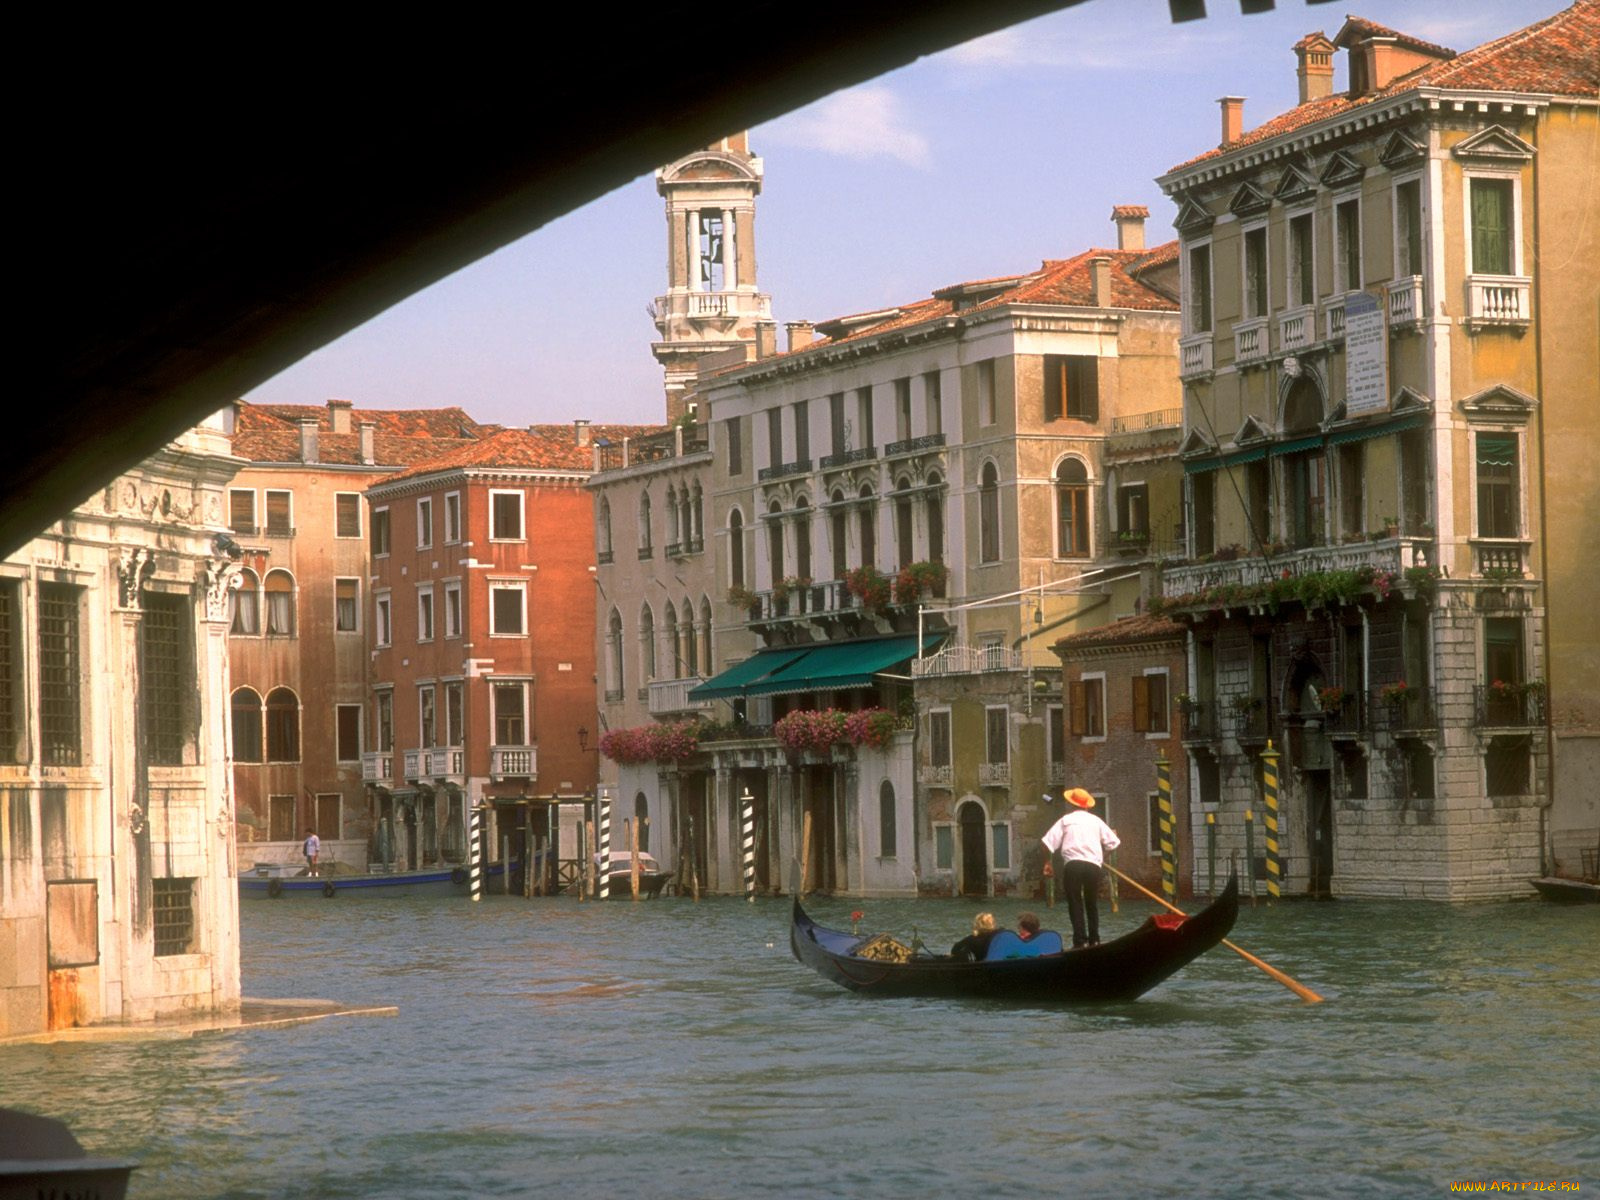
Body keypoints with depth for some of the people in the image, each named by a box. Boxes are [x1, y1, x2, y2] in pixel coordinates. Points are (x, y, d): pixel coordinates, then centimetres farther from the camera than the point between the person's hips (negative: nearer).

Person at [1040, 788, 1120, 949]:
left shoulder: (1066, 820, 7)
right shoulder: (1096, 821, 13)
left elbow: (1049, 843, 1)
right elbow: (1112, 842, 13)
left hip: (1072, 864, -2)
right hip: (1093, 865, 2)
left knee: (1075, 903, 2)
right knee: (1092, 903, 16)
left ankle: (1080, 940, -6)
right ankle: (1094, 939, 16)